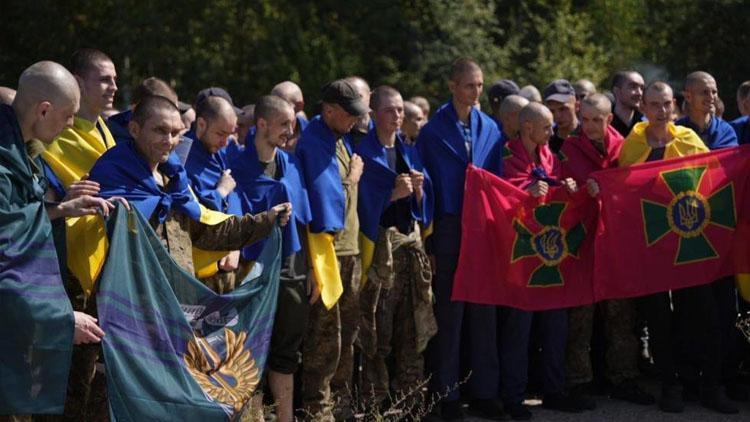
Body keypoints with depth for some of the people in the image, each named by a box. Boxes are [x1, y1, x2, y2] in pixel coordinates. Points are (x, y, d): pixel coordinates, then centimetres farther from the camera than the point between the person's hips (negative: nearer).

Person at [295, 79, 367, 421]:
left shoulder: (341, 139, 14)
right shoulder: (314, 143, -15)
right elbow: (328, 196, -20)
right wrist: (352, 178, -7)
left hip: (349, 247, 9)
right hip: (327, 248, -9)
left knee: (348, 330, 16)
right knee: (325, 335, -5)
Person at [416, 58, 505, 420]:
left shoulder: (490, 128, 8)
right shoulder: (433, 131, -3)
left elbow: (498, 179, 11)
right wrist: (428, 240, -8)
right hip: (448, 229, -3)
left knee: (483, 310, 7)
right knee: (448, 311, 1)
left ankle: (483, 391, 14)